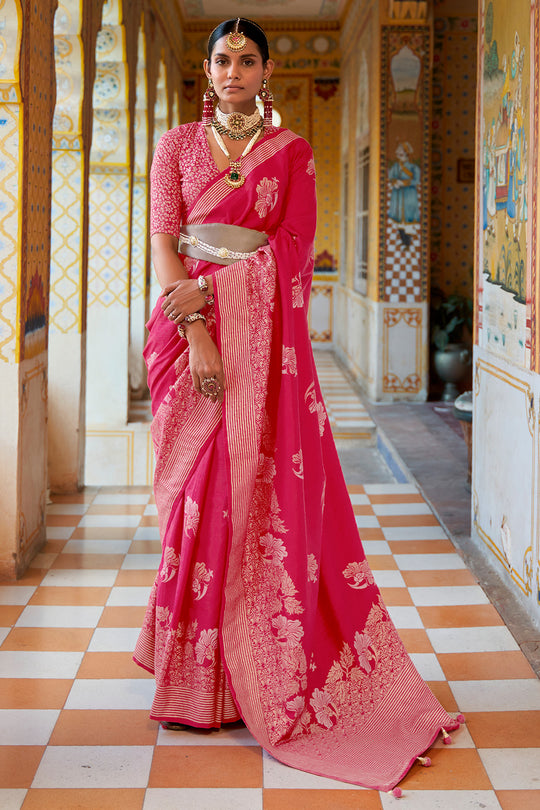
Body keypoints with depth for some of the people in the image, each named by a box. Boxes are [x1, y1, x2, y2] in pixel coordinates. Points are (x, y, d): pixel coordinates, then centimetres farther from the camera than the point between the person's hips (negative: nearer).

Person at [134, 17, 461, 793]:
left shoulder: (292, 151, 8)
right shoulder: (177, 144, 10)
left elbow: (292, 247, -1)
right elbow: (163, 241, 0)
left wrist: (212, 289, -13)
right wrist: (196, 332, -13)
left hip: (264, 332, -1)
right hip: (188, 326, 1)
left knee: (266, 489, -4)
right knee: (197, 491, 0)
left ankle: (268, 670, 6)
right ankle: (202, 674, 9)